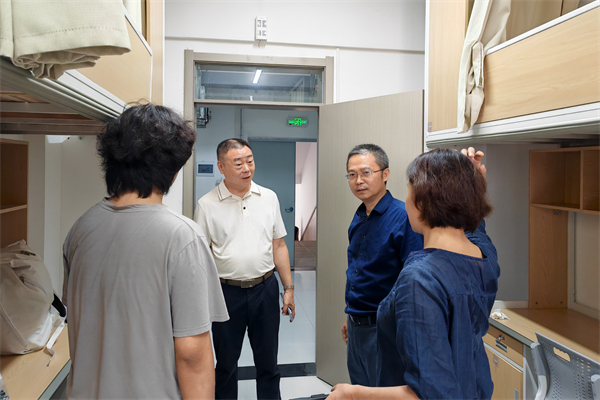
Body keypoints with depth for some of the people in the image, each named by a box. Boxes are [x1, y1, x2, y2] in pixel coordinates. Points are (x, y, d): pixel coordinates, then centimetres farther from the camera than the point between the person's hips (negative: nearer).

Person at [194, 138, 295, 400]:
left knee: (268, 361, 15)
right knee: (226, 363, 14)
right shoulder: (207, 205, -6)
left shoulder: (269, 197, 3)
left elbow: (278, 246, 7)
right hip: (228, 291, -2)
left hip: (265, 288, 2)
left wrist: (288, 288, 6)